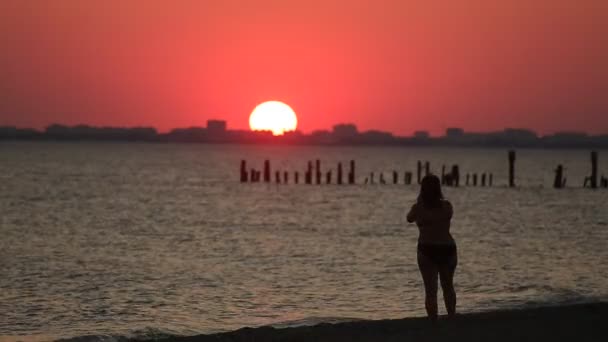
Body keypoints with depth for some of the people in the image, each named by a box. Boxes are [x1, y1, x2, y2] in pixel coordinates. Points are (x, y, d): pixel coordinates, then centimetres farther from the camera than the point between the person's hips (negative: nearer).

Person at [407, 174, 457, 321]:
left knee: (430, 290, 2)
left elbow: (409, 218, 12)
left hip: (427, 250, -2)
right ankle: (452, 318, 28)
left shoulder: (419, 208, -9)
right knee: (448, 286, 22)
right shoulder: (446, 206, -3)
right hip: (447, 249, 2)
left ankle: (434, 321, -3)